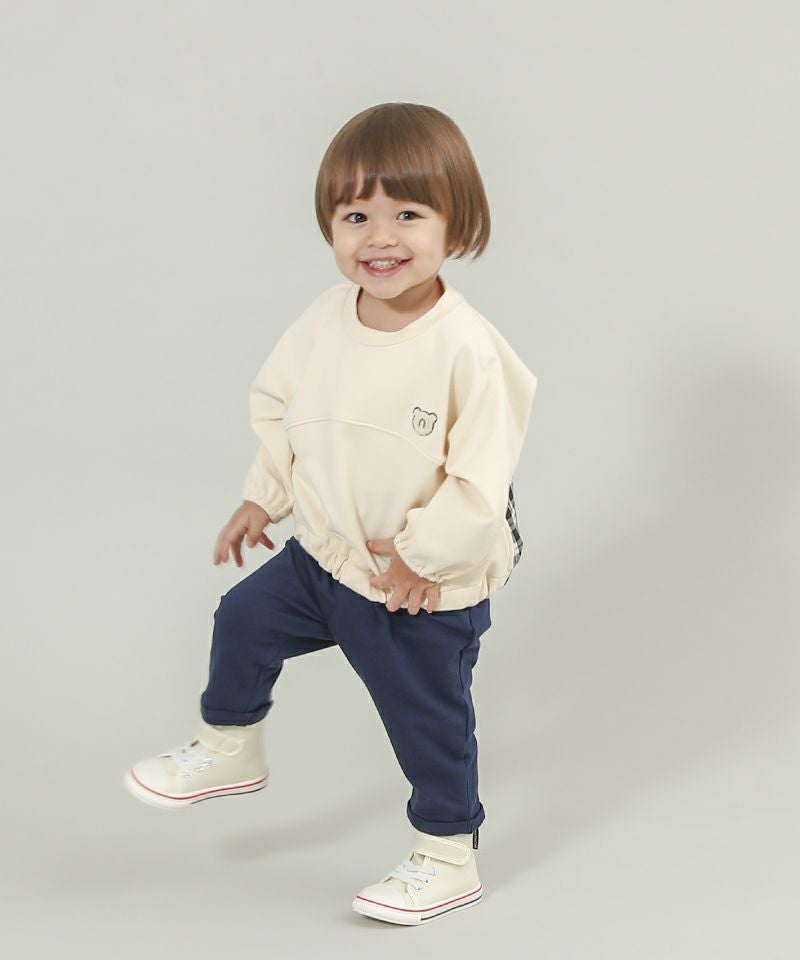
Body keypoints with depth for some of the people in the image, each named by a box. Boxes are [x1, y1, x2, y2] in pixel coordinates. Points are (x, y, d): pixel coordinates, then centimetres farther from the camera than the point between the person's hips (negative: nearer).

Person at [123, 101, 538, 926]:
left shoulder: (467, 348, -28)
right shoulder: (325, 320, -8)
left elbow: (482, 476, -24)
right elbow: (278, 405, 9)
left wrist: (422, 554, -20)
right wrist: (263, 496, 8)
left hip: (427, 589, -6)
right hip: (323, 554, 6)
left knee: (428, 719, 10)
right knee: (243, 620, 15)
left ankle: (447, 861, 31)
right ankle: (228, 751, 42)